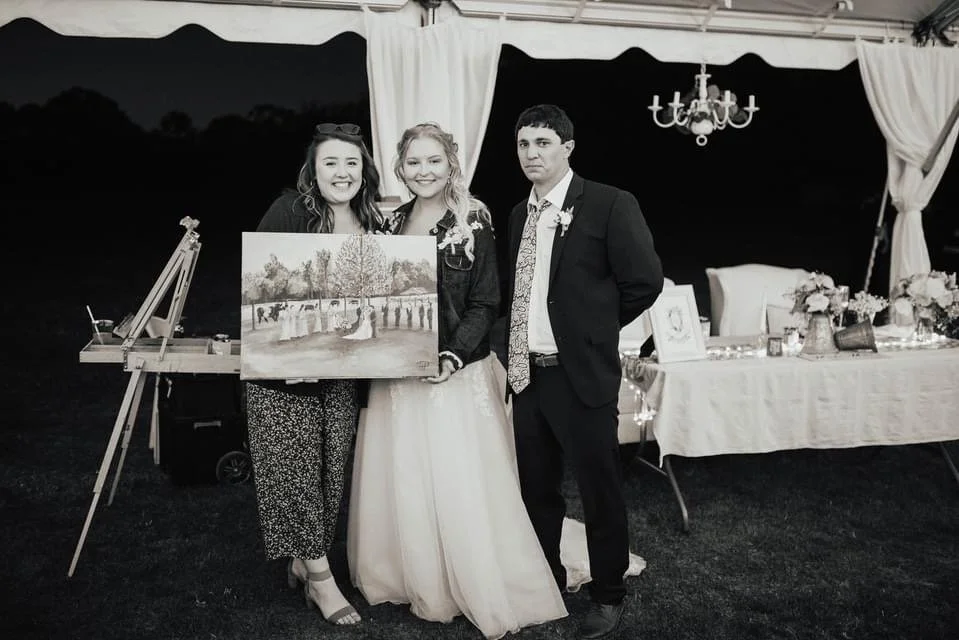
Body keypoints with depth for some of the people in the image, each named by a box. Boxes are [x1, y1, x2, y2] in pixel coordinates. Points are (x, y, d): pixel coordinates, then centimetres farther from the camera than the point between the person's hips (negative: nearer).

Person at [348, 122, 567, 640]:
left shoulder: (473, 221, -7)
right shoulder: (394, 222, 10)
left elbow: (485, 303, -9)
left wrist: (455, 355, -21)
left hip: (453, 372, -5)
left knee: (461, 484, -1)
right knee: (401, 483, 12)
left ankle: (486, 594, 17)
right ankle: (416, 581, 30)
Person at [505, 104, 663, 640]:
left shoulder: (610, 205, -8)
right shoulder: (518, 214, 11)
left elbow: (644, 281, -9)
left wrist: (594, 329, 0)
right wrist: (514, 357, 5)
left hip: (581, 374, -6)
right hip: (525, 374, 6)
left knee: (600, 489, 8)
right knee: (537, 488, 17)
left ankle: (609, 595, 27)